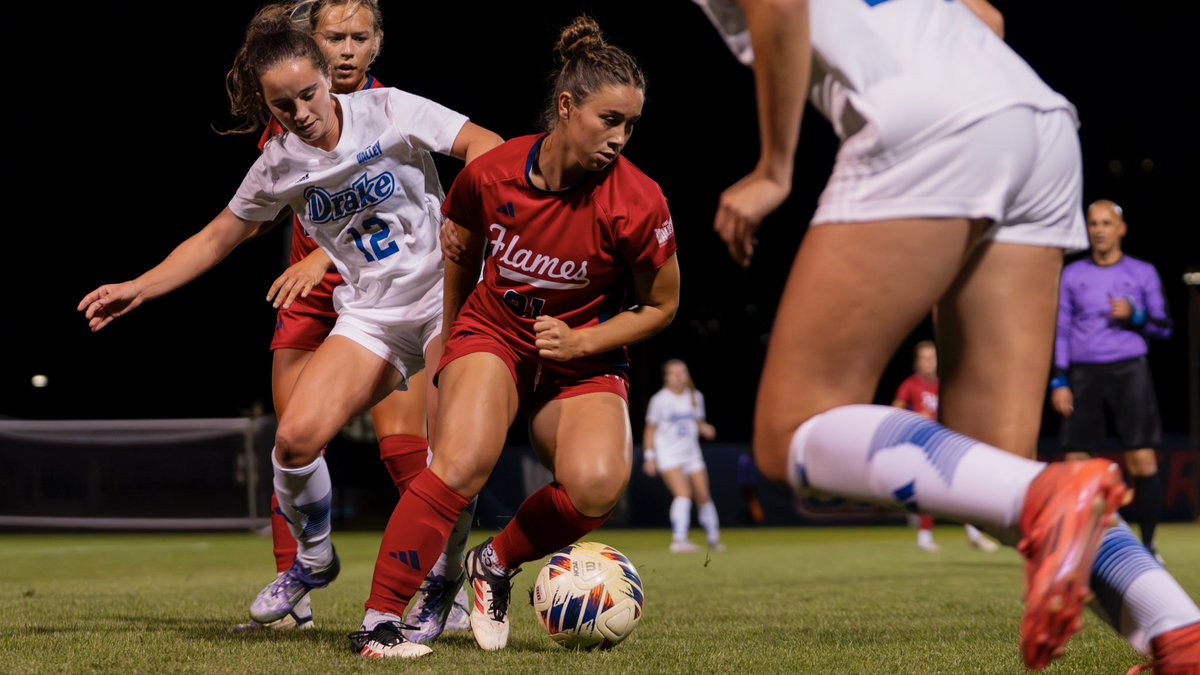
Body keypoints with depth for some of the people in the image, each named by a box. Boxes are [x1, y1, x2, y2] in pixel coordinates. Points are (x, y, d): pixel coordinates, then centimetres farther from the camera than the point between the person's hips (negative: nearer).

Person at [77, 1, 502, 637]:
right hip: (369, 316, 3)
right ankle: (312, 559, 11)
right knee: (296, 437, -17)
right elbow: (217, 237, 15)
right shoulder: (277, 166, 3)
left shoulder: (388, 111, -8)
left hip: (445, 295, -3)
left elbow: (483, 145, -12)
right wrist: (138, 288, 6)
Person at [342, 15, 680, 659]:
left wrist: (582, 343, -15)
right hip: (491, 333, 0)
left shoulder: (638, 203, -18)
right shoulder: (490, 173, -13)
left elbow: (661, 305, -3)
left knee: (597, 486, -27)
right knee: (463, 462, -29)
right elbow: (460, 255, 10)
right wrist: (446, 339, 19)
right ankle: (377, 623, -24)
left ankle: (496, 563, 2)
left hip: (584, 358, 0)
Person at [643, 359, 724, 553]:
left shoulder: (695, 397, 7)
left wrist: (705, 428, -5)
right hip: (668, 455, -5)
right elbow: (650, 429, 1)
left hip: (691, 453, 5)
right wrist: (649, 457, -3)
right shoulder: (659, 400, -5)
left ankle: (713, 540, 22)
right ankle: (679, 540, -27)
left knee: (703, 497, 5)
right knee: (683, 494, -22)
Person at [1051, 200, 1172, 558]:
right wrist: (1058, 382, 1)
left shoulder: (1143, 273, 8)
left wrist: (1134, 315, -10)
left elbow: (1164, 327, 10)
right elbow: (1060, 330, 10)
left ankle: (1147, 545, -3)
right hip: (1083, 373, 1)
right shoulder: (1072, 275, 11)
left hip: (1129, 370, -1)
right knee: (1075, 462, -4)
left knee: (1142, 460, -9)